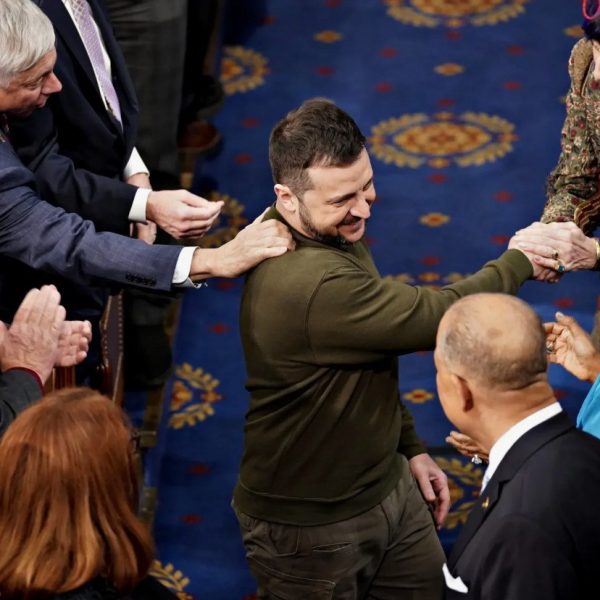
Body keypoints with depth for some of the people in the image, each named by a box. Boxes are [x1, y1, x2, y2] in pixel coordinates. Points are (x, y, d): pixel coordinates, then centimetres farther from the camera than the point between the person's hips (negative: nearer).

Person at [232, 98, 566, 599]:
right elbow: (439, 317, -25)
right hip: (311, 527, -9)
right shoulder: (312, 284, -33)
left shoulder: (338, 232, 0)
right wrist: (522, 261, -11)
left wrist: (411, 448, 14)